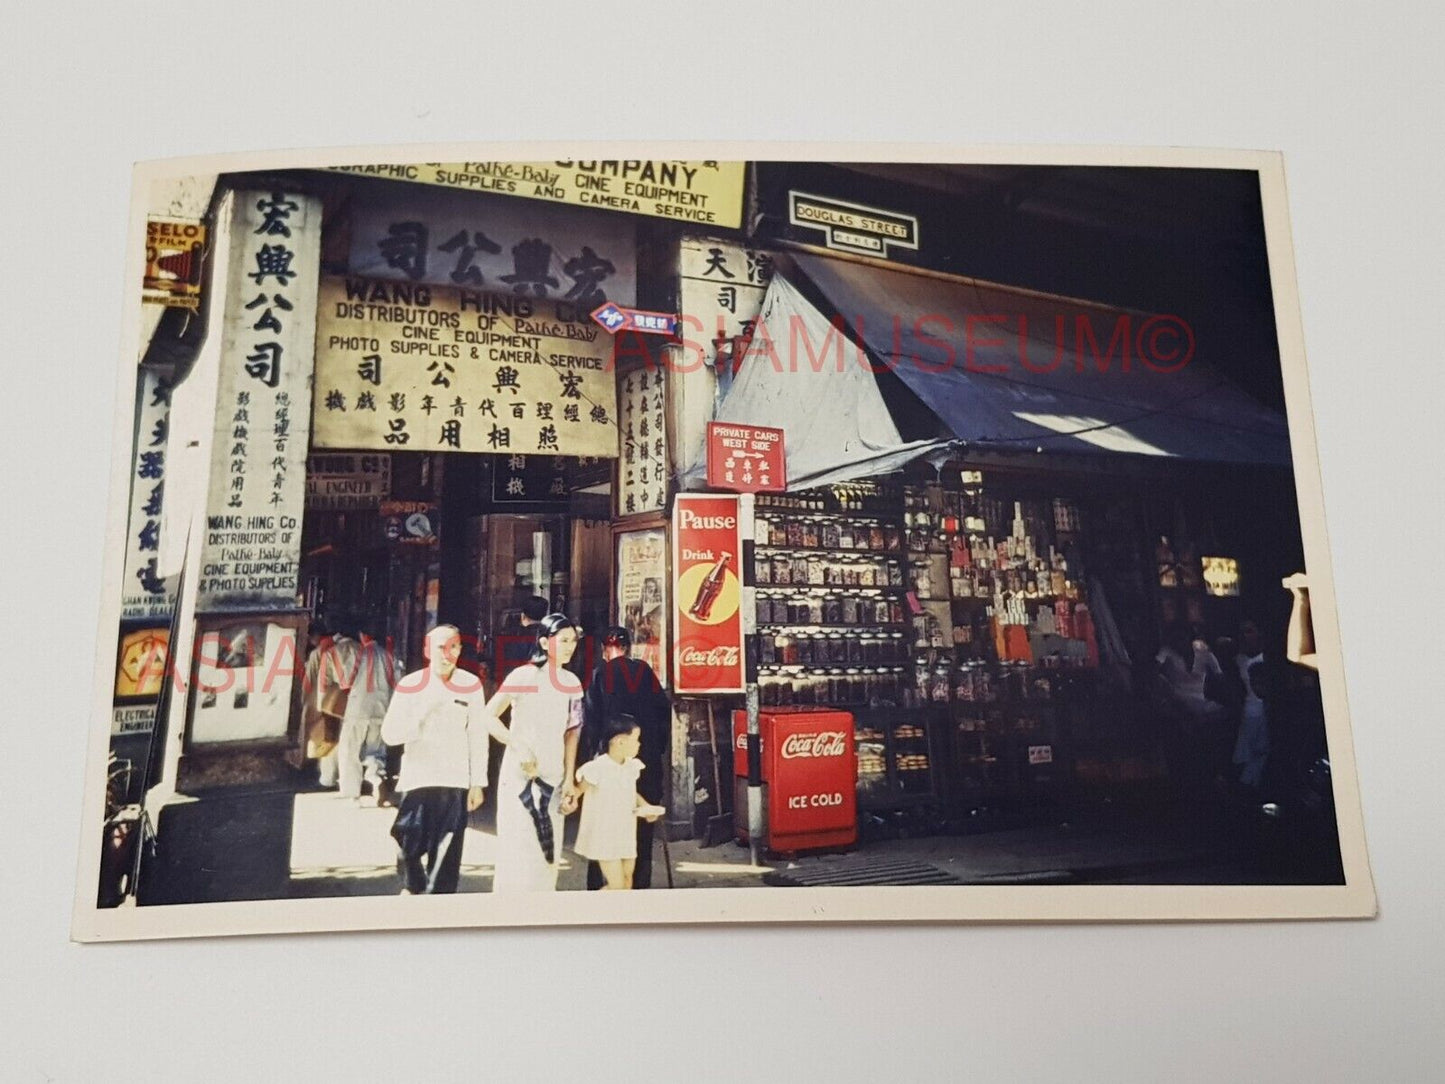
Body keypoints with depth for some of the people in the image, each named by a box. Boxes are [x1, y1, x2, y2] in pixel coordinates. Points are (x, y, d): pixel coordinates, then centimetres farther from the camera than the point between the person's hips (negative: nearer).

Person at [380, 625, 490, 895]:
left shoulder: (471, 685, 1)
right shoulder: (409, 685, -1)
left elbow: (478, 737, 3)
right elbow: (389, 734, -4)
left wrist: (478, 783, 1)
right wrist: (421, 713, -19)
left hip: (455, 782, 0)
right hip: (417, 779, 0)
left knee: (445, 857, -2)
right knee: (409, 846, 4)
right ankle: (413, 887, 34)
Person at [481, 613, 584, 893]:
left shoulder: (572, 683, 6)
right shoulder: (524, 676, -10)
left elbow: (571, 733, 8)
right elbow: (489, 717, -13)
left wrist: (569, 780, 3)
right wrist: (520, 750, -21)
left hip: (554, 776, 5)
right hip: (521, 774, -5)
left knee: (548, 850, 11)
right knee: (519, 850, -1)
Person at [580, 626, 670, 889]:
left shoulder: (600, 674, -3)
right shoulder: (646, 672, 6)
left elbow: (590, 721, -6)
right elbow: (664, 712, 7)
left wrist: (587, 759, -1)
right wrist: (659, 750, 14)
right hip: (648, 759, 3)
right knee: (643, 825, 10)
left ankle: (599, 882, 6)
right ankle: (640, 882, 14)